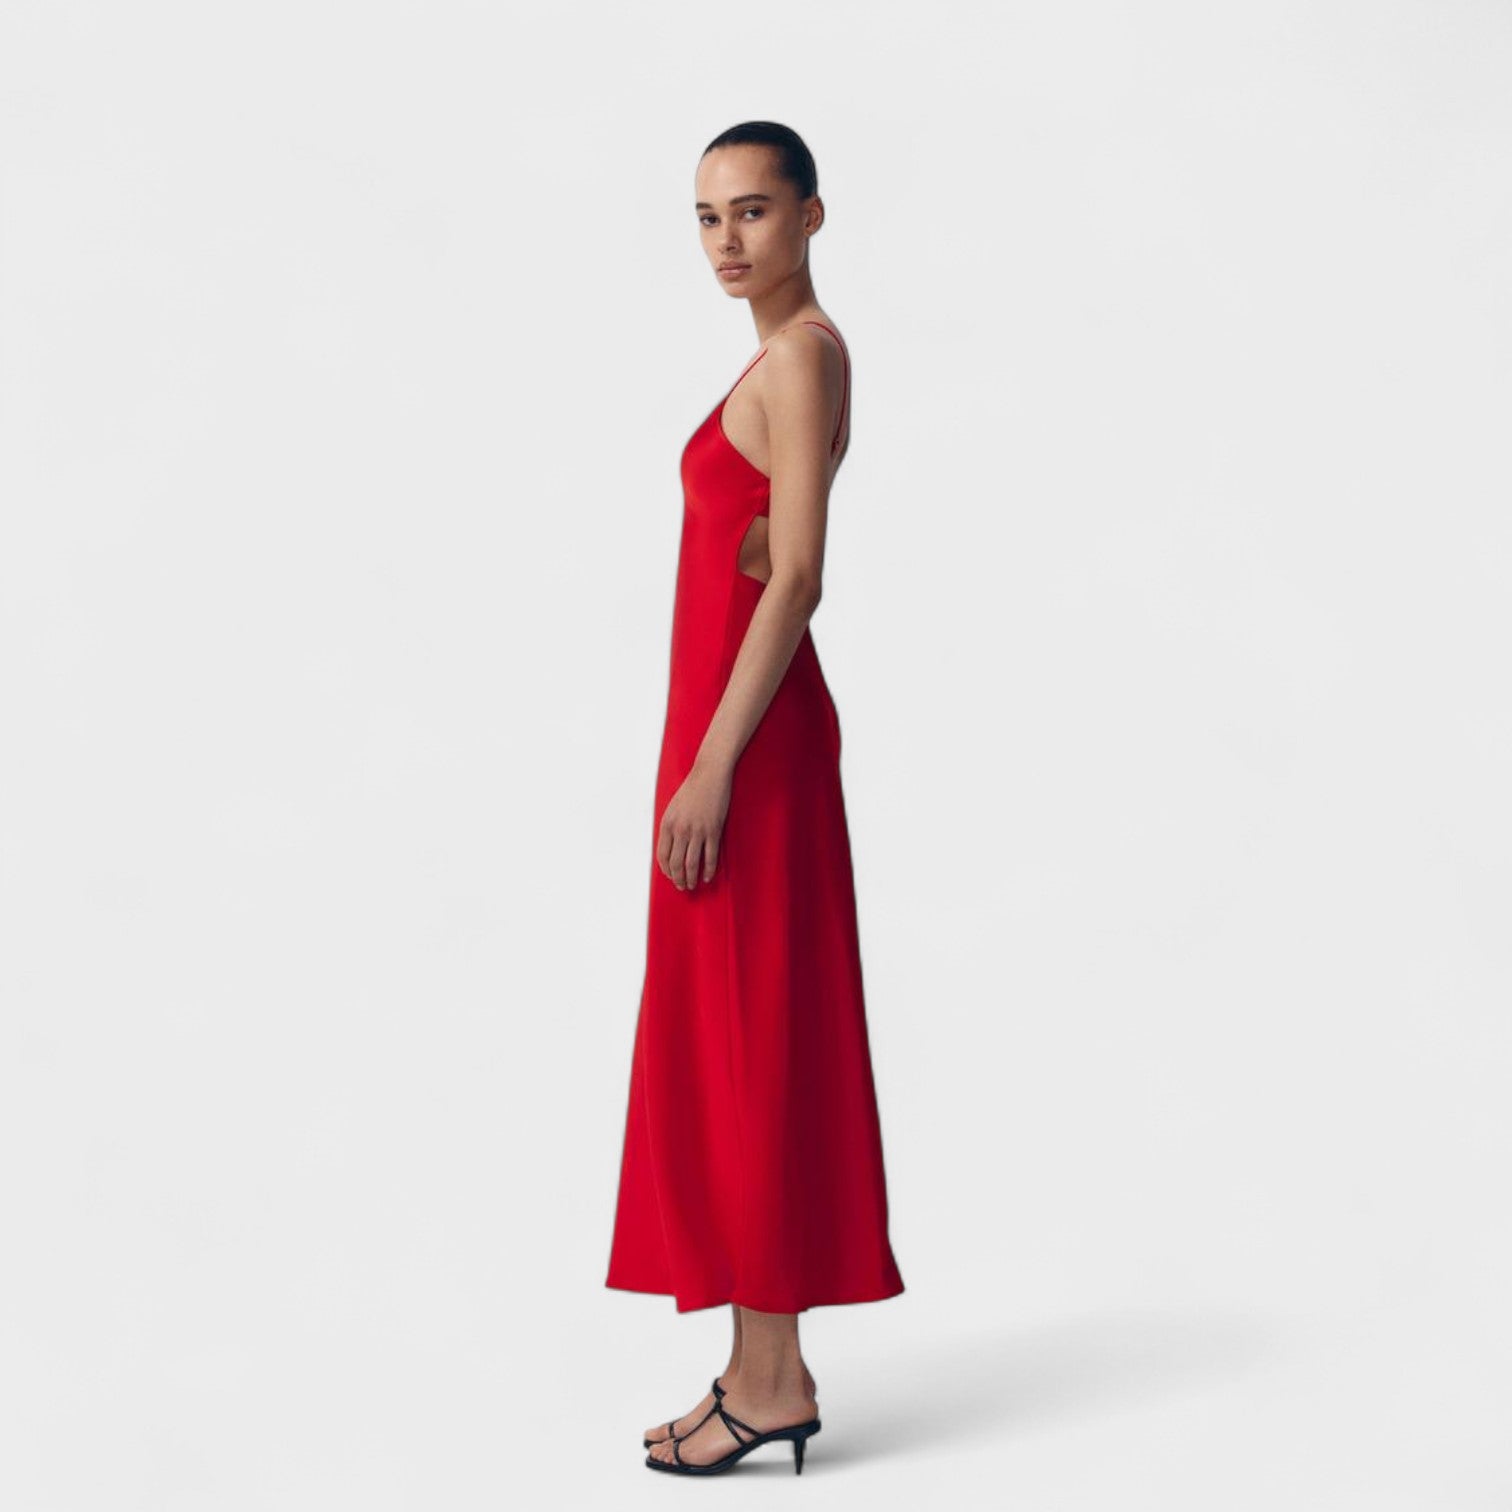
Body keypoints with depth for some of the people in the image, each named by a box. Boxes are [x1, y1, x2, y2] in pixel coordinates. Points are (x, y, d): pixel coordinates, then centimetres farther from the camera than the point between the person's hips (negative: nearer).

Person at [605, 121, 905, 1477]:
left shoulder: (803, 353, -12)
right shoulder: (787, 354, 18)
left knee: (750, 1042, -5)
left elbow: (794, 579, -19)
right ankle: (761, 1366, 19)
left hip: (752, 734, -10)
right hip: (742, 727, 10)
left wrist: (711, 767, -21)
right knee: (728, 1043, 12)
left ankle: (772, 1380, 4)